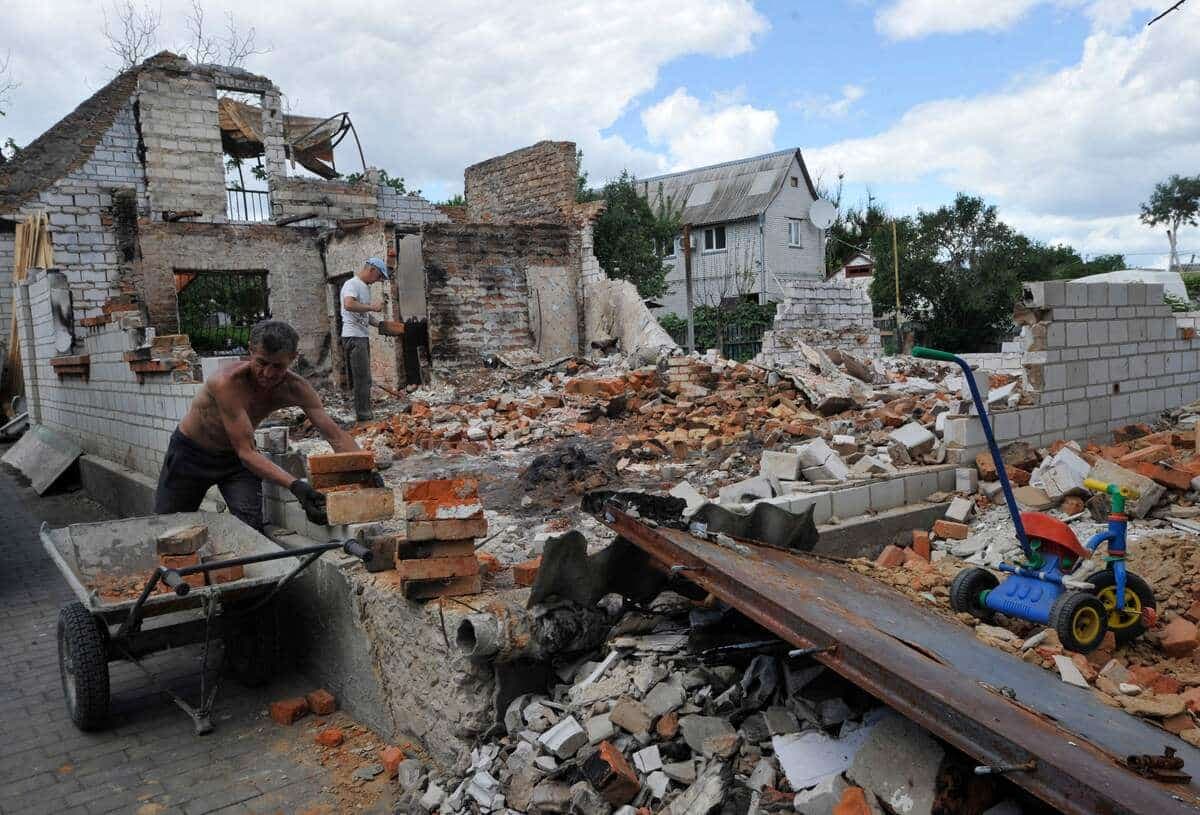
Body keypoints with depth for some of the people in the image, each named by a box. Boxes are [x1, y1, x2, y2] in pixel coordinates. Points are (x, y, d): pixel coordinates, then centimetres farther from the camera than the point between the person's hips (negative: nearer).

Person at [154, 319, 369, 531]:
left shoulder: (295, 388, -23)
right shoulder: (228, 383, -36)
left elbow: (336, 435, -21)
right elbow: (246, 452, -38)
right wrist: (295, 485, -50)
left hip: (235, 457, 3)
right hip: (190, 452, -3)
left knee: (250, 527, -14)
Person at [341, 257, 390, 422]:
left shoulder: (365, 287, 20)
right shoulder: (352, 284, -10)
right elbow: (349, 305, -28)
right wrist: (372, 307, -19)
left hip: (363, 337, 10)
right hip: (353, 337, -10)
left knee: (365, 379, 12)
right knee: (362, 379, -10)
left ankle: (365, 414, 17)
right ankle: (363, 416, -7)